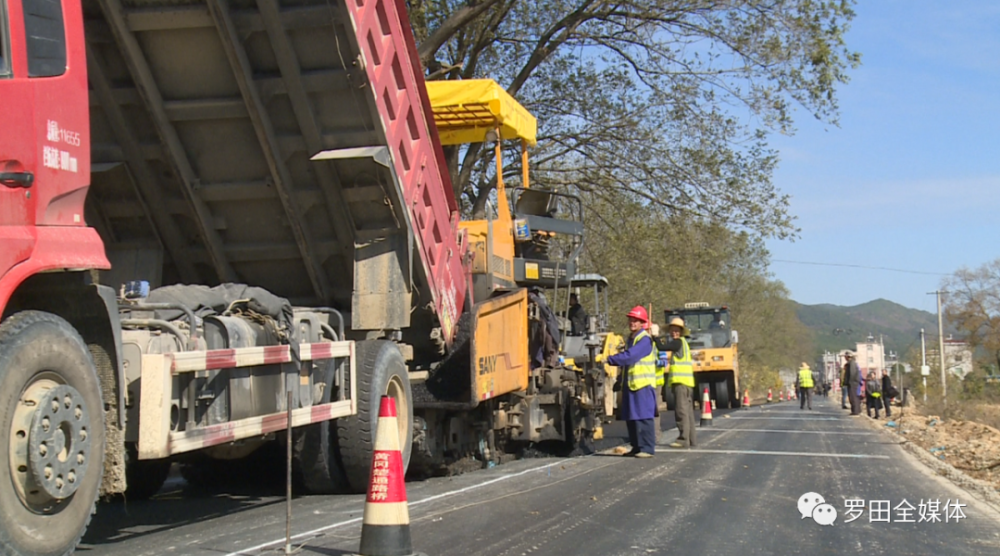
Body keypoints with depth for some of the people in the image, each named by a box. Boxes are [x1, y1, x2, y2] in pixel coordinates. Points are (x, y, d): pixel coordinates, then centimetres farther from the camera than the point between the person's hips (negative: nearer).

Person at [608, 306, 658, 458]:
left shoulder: (645, 340, -12)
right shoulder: (631, 338, 18)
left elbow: (630, 356, -24)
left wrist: (610, 360, -21)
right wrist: (619, 380, 23)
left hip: (643, 384, -9)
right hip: (630, 383, 9)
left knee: (643, 417, -9)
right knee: (630, 418, 10)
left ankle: (647, 448, -7)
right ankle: (637, 447, 18)